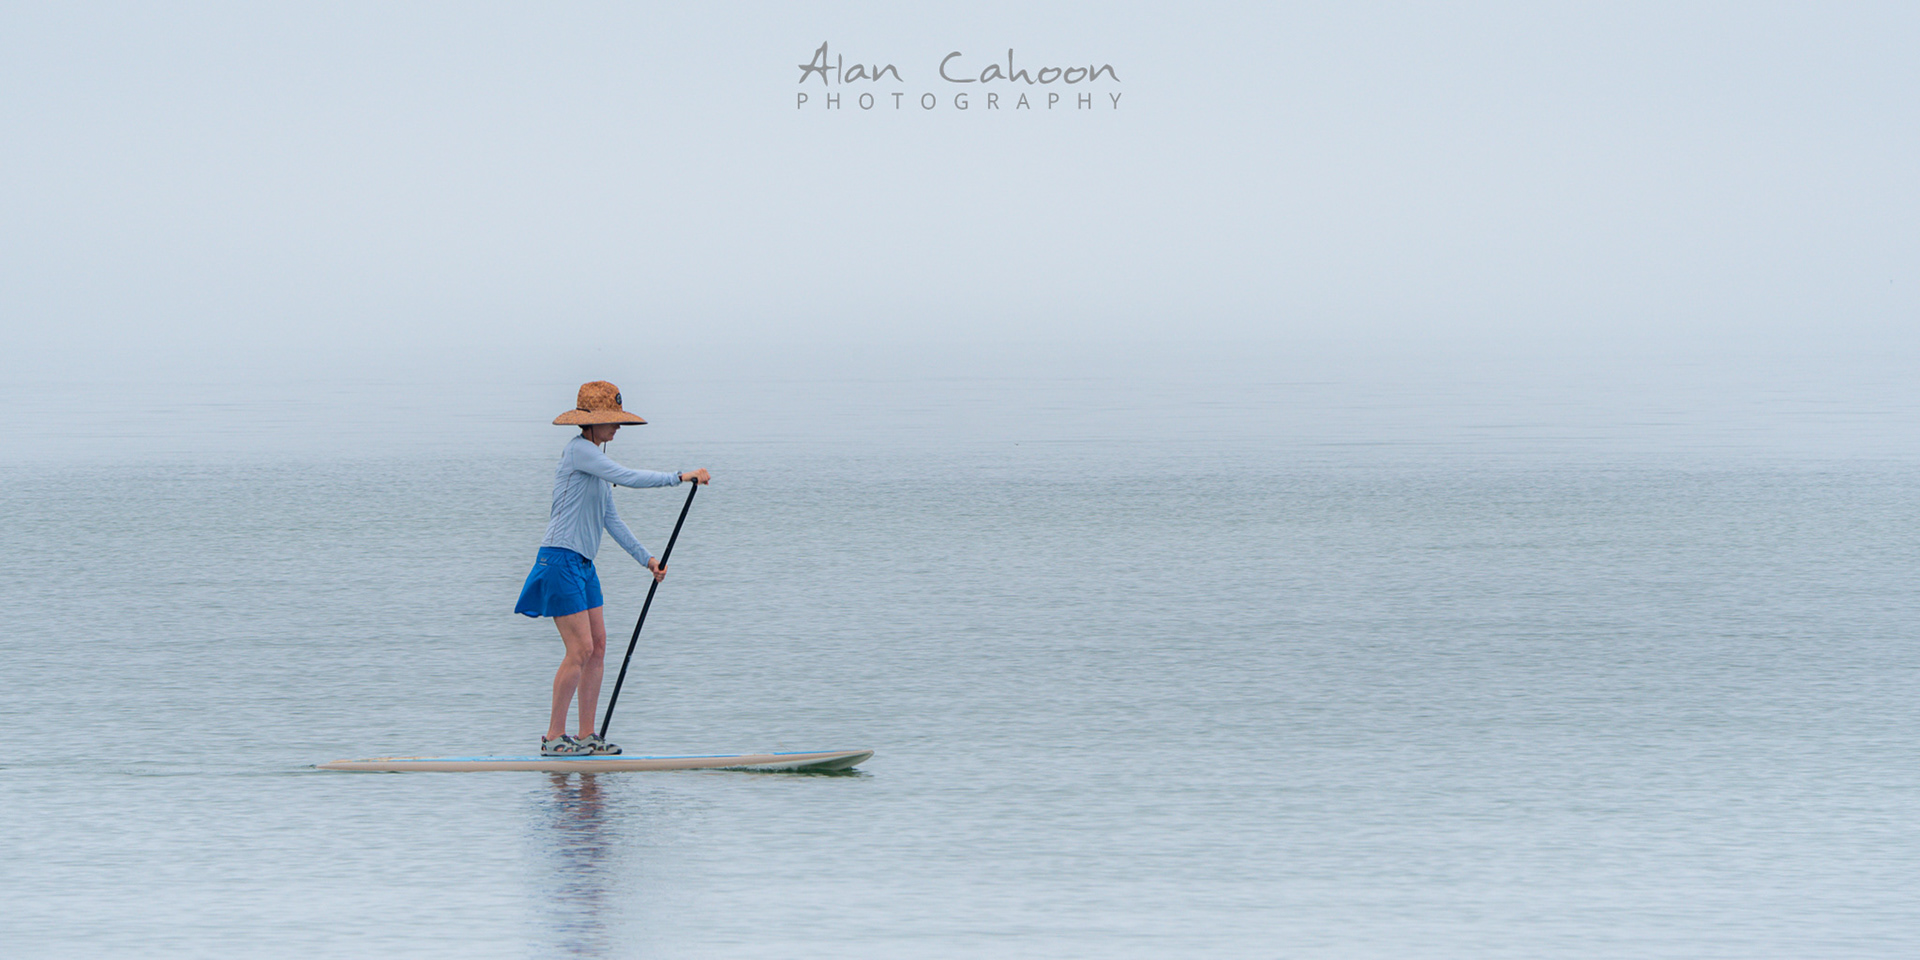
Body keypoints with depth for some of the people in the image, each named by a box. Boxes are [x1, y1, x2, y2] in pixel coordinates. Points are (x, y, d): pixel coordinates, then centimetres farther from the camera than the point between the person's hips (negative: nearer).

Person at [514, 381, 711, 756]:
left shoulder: (595, 458, 17)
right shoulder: (577, 450, -12)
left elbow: (611, 519, 20)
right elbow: (627, 478, -22)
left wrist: (646, 558, 17)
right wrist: (681, 478, -18)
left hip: (582, 564, 10)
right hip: (560, 560, -10)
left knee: (598, 646, 7)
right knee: (580, 648, -11)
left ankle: (587, 735, 10)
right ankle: (554, 737, -5)